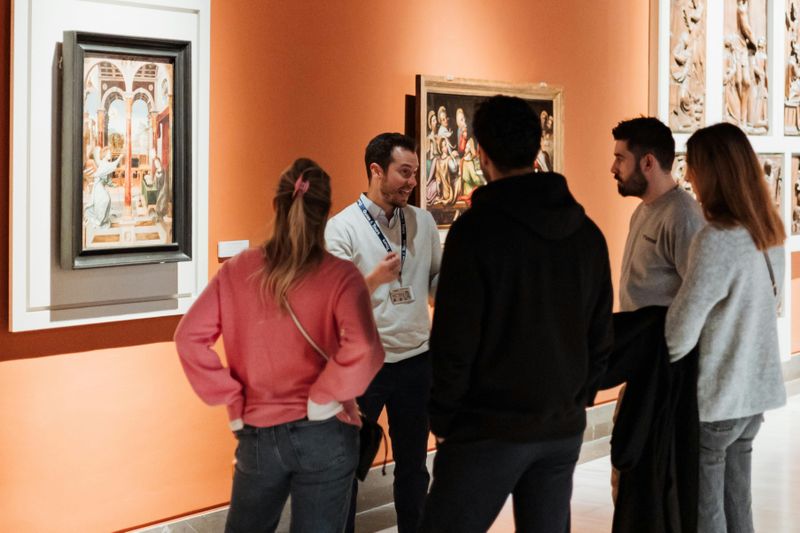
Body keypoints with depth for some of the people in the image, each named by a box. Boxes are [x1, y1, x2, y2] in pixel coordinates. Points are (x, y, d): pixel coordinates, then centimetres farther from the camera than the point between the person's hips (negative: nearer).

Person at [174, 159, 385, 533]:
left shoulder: (237, 271, -2)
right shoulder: (340, 276, -11)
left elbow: (189, 337, -7)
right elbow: (362, 350, -26)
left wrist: (232, 401, -1)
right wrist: (323, 398, -11)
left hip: (257, 434, 2)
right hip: (323, 435, -2)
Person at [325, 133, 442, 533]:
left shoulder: (423, 222, 5)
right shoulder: (342, 227, -8)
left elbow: (438, 286, 9)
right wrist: (375, 278, -29)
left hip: (416, 361, 4)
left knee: (413, 465, 15)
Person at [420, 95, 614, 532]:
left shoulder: (476, 229, -13)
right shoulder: (586, 230, 5)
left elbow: (454, 341, -14)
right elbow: (600, 335, 9)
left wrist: (442, 418, -3)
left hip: (490, 430, -6)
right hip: (564, 430, 6)